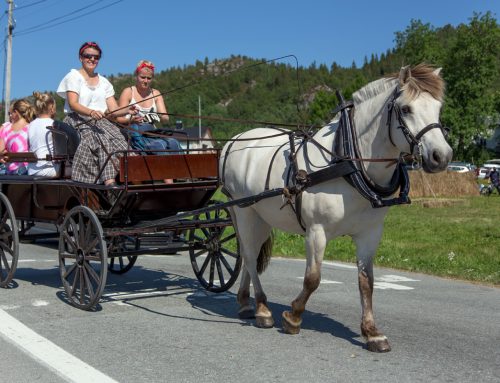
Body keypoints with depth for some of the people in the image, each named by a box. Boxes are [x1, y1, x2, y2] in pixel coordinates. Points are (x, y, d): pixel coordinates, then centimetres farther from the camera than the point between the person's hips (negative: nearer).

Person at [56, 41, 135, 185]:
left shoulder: (104, 82, 23)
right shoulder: (73, 76, 8)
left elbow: (113, 110, 12)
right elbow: (72, 103, -9)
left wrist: (128, 110, -11)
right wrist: (91, 112, -30)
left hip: (101, 121, 4)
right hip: (77, 120, -4)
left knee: (117, 138, -31)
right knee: (103, 139, -36)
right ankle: (109, 181, -48)